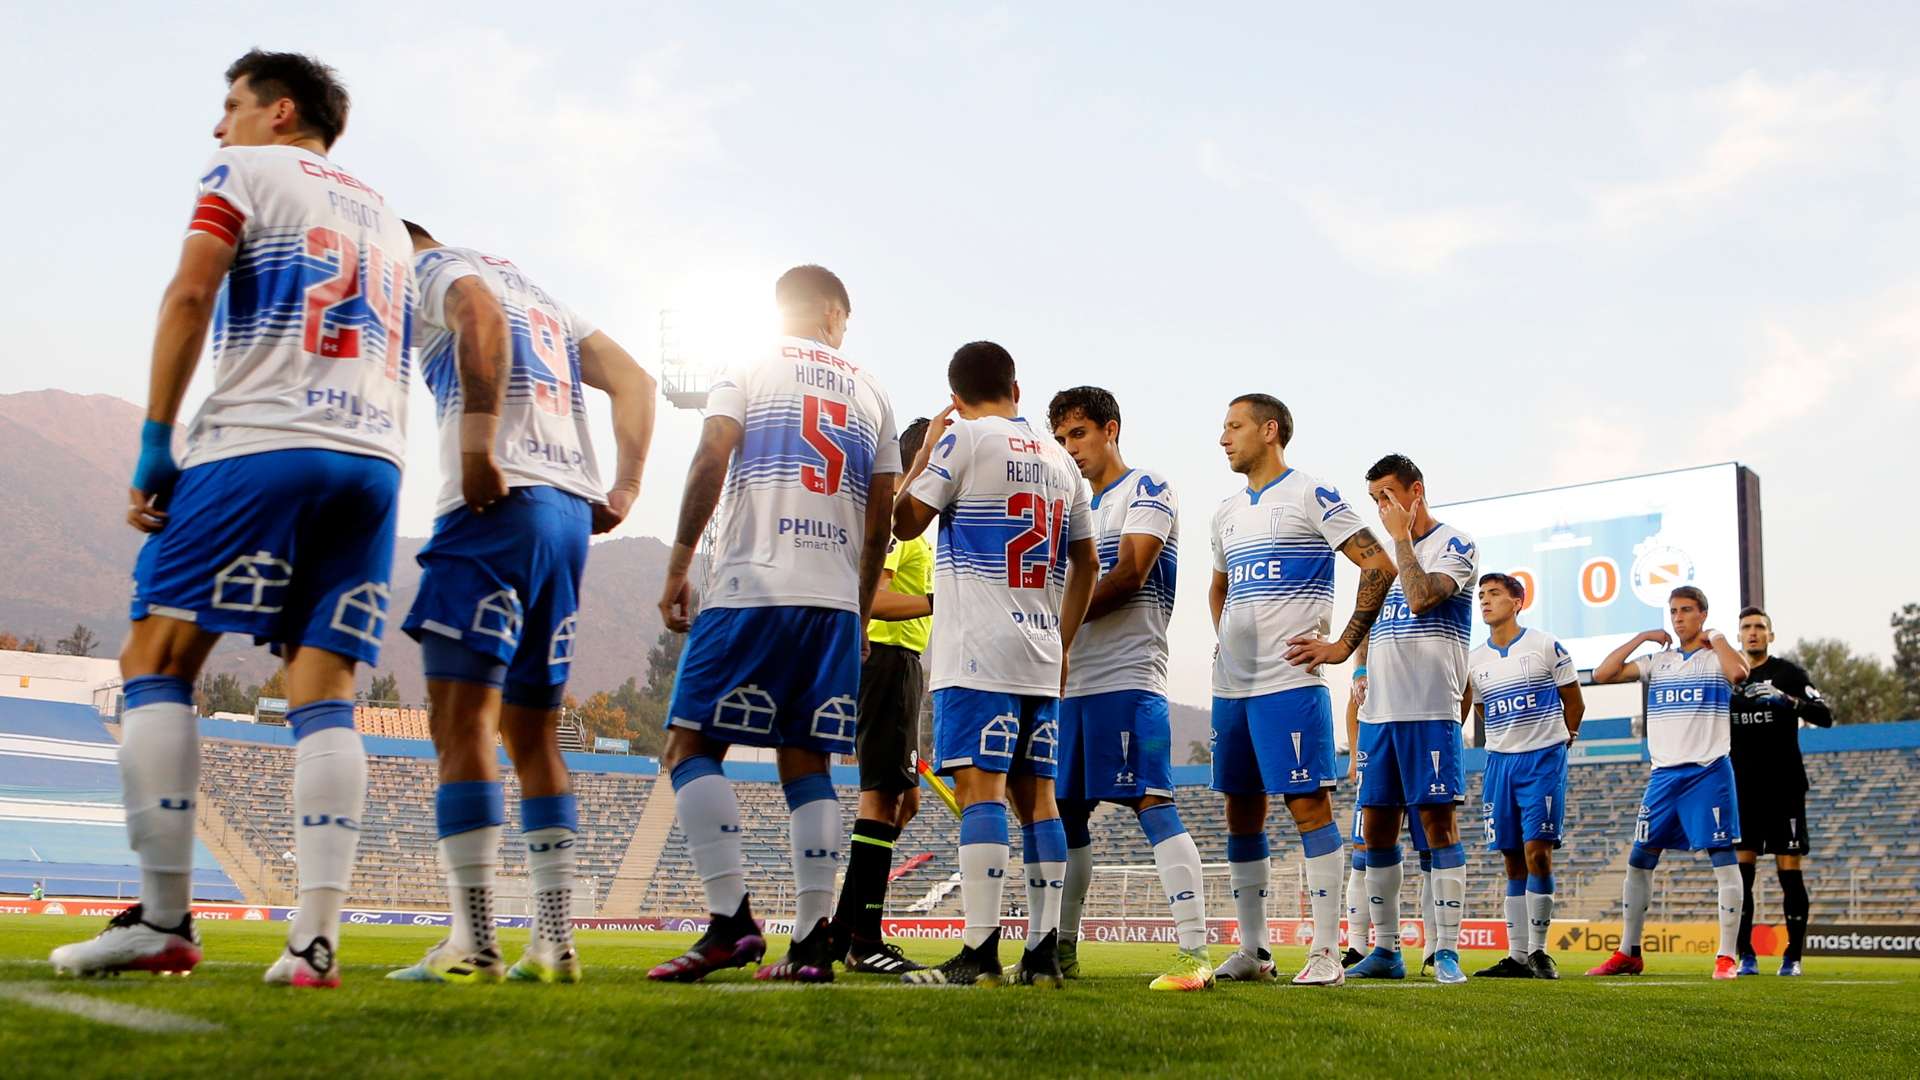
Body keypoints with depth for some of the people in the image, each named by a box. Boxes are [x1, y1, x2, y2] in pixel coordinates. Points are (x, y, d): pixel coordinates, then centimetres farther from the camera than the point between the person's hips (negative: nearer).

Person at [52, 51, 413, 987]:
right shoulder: (385, 218, 29)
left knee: (155, 665, 0)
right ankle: (315, 938, -9)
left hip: (261, 446, -6)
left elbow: (191, 294, -6)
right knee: (323, 696, 0)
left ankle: (164, 922, -5)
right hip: (375, 460, 6)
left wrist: (155, 443, -6)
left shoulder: (244, 172, 9)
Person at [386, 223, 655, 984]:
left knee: (461, 716, -9)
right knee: (532, 729, 10)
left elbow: (481, 316, -18)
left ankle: (473, 944, -13)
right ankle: (554, 945, 8)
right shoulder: (540, 295, 31)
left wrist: (477, 448, -22)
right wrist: (625, 488, 16)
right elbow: (633, 381, 24)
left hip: (499, 503, -8)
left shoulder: (432, 268, 7)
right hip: (570, 509, 8)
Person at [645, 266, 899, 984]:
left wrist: (678, 567, -2)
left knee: (690, 747, 0)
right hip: (837, 601, 4)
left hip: (754, 590, -4)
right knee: (805, 761, 6)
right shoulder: (871, 396, 18)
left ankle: (732, 919, -12)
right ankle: (813, 942, 1)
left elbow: (711, 462, -5)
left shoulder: (747, 371, 8)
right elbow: (880, 519, 14)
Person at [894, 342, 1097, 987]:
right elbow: (1086, 562, 20)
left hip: (979, 649, -6)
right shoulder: (1059, 459, 18)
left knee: (980, 787, -9)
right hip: (1041, 654, 6)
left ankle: (979, 954, -13)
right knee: (1035, 794, 7)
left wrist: (925, 450, 13)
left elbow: (906, 522, 0)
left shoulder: (963, 438, -2)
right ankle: (1043, 952, 7)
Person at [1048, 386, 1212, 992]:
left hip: (1127, 677, -9)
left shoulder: (1148, 491, -1)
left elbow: (1128, 578, -13)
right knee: (1066, 812, 11)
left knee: (1152, 803, -16)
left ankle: (1195, 953, -18)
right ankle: (1063, 949, 21)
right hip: (1074, 683, 9)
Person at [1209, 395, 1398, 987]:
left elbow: (1379, 566, -11)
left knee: (1309, 805, -8)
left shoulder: (1310, 496, -5)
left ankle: (1326, 951, -3)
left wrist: (1343, 645, -12)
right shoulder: (1228, 512, 18)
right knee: (1241, 813, 9)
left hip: (1289, 680, -8)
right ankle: (1252, 951, 17)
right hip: (1230, 685, 8)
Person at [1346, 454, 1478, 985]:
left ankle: (1447, 950, -3)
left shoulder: (1453, 545, -2)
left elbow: (1420, 598, -20)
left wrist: (1401, 537, -9)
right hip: (1379, 712, 7)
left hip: (1429, 708, -7)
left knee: (1438, 821, -7)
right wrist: (1361, 670, 12)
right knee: (1377, 825, 6)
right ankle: (1387, 950, 13)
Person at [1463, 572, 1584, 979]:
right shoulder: (1473, 661, 8)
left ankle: (1538, 951, -3)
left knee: (1537, 852, -11)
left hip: (1543, 761, -4)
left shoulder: (1546, 646, -3)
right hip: (1499, 763, 4)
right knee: (1514, 861, 5)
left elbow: (1575, 704, 7)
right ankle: (1517, 956, 8)